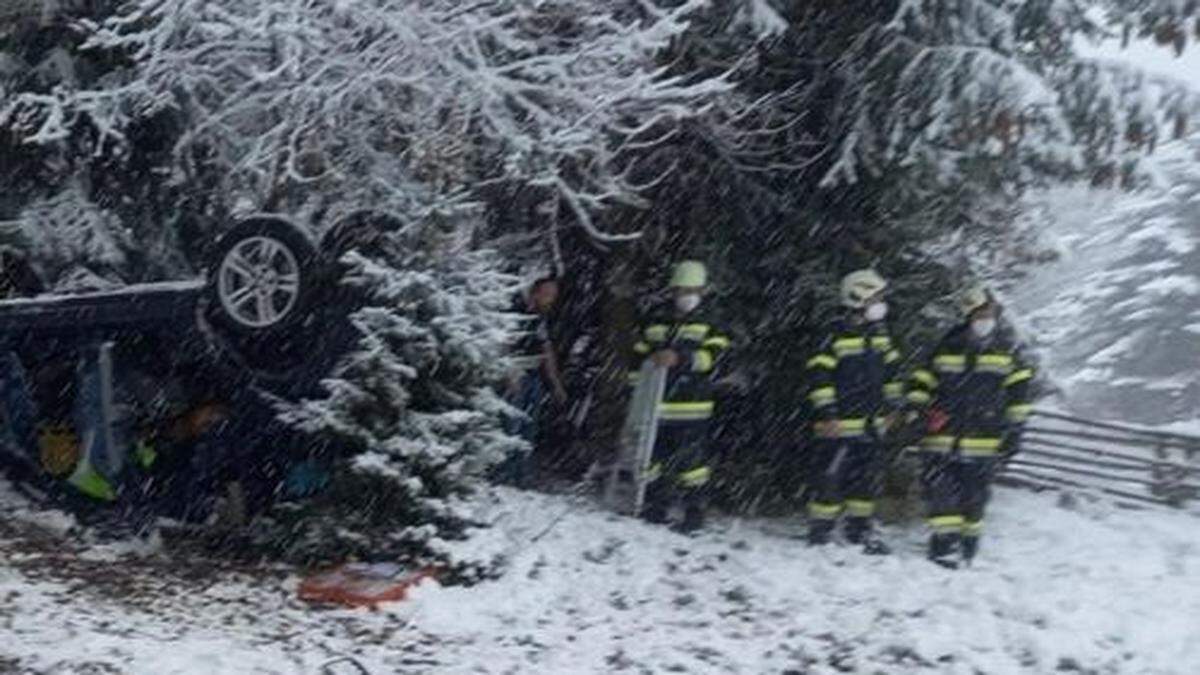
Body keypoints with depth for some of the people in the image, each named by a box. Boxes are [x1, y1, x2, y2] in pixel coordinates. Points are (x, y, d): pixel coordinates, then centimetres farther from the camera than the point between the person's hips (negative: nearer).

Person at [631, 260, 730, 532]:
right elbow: (639, 356, 19)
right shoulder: (656, 325, 16)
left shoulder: (710, 326, 5)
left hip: (692, 409, -4)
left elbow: (712, 355, -12)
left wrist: (679, 358, -26)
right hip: (655, 407, 4)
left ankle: (695, 512, 2)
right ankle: (655, 508, 18)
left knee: (692, 460, -6)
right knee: (653, 457, 6)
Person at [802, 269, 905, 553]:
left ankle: (860, 529, 25)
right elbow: (819, 374, -14)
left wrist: (893, 405, 17)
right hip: (840, 425, -7)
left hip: (872, 424, 7)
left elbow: (892, 370, 21)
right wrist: (826, 413, -16)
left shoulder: (879, 334, 10)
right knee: (831, 478, -4)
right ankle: (820, 533, 4)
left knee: (867, 479, 13)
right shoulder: (838, 335, -12)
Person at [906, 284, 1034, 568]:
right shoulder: (947, 348, 3)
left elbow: (1018, 392, 7)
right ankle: (944, 541, -4)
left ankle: (968, 541, 23)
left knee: (974, 493, 7)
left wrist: (1014, 430, 4)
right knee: (942, 490, -9)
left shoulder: (1007, 350, 4)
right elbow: (922, 382, 11)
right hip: (943, 437, 0)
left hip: (984, 440, 1)